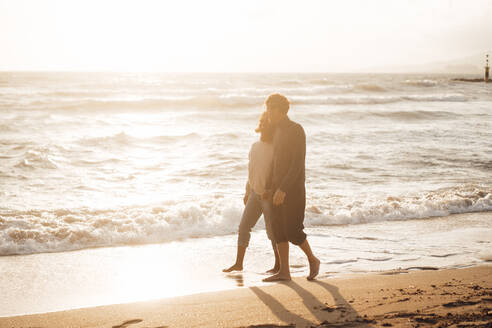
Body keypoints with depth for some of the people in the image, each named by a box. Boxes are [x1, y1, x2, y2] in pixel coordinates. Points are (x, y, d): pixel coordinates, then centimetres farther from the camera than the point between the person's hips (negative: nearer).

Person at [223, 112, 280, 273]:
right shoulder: (255, 146, 9)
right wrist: (247, 192, 20)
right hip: (255, 193, 7)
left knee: (272, 231, 0)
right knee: (244, 226, 3)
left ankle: (278, 265, 15)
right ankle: (238, 263, 11)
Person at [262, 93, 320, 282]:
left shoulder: (296, 130, -14)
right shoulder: (278, 132, 14)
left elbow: (298, 164, -21)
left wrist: (283, 189, -26)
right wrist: (269, 188, 20)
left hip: (294, 189, -8)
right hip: (279, 188, 8)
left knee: (292, 231, -8)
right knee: (278, 228, 3)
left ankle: (312, 260, 15)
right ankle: (284, 271, 5)